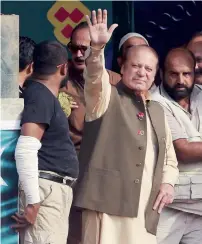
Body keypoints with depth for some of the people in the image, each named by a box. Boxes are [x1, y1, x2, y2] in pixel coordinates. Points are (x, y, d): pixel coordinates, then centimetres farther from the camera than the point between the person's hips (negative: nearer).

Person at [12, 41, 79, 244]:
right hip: (45, 189, -10)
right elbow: (25, 149, -23)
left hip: (55, 190, 10)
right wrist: (32, 202, -25)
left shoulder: (45, 95, 19)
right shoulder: (40, 95, -12)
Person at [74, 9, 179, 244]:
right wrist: (97, 49, -36)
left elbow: (169, 158, 30)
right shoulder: (107, 97, 6)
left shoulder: (157, 111, 23)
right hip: (108, 204, -6)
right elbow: (94, 78, -17)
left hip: (145, 211, 6)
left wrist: (168, 182, 10)